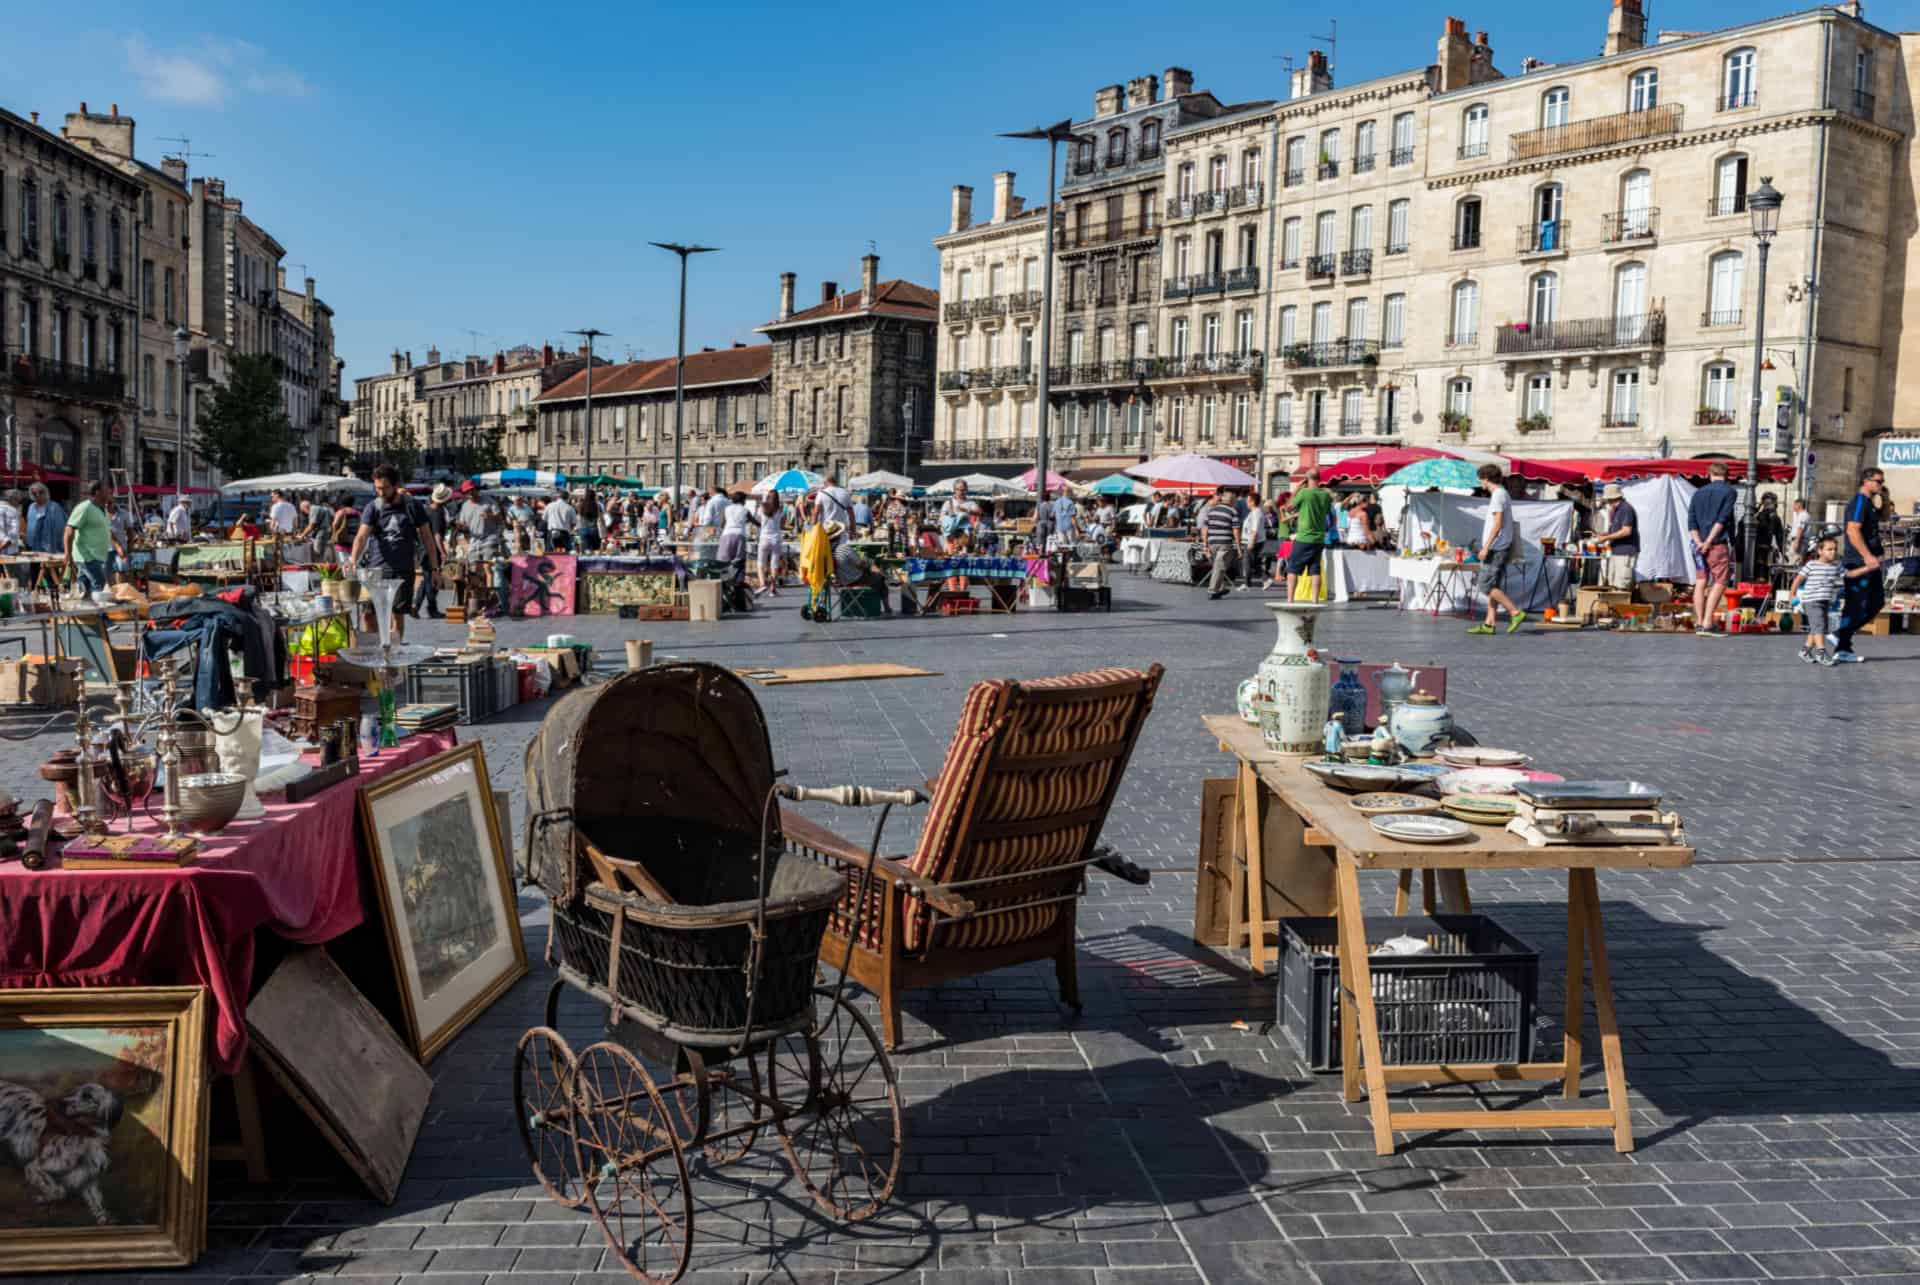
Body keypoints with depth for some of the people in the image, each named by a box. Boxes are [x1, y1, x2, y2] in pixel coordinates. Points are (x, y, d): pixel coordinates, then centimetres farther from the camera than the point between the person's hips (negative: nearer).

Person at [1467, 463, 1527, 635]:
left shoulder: (1498, 495, -13)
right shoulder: (1503, 494, 17)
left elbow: (1498, 524, -21)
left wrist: (1486, 547, -21)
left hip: (1496, 548, -10)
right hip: (1501, 548, 10)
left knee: (1486, 585, -9)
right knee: (1492, 586, 10)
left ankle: (1516, 613, -11)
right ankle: (1488, 624, 10)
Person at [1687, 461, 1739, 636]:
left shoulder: (1699, 492, 13)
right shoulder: (1728, 491, -1)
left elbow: (1691, 520, 3)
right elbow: (1722, 519, -11)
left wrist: (1699, 541, -5)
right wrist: (1709, 541, -13)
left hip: (1700, 544, 5)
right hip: (1718, 543, -5)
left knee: (1700, 582, 9)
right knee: (1720, 582, -1)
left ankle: (1699, 623, 9)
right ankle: (1707, 624, -9)